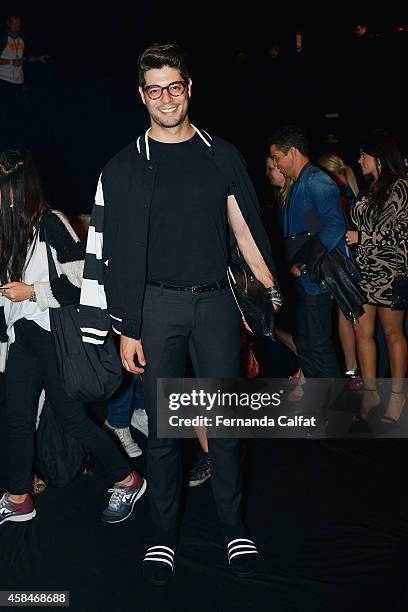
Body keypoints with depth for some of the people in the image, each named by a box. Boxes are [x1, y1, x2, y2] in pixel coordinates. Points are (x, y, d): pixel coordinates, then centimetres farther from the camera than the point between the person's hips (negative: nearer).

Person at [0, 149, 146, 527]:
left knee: (72, 417, 1)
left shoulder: (50, 224, -15)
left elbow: (85, 281, -20)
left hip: (55, 337, -8)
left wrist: (32, 292, -16)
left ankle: (127, 481, 20)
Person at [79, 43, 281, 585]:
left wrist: (272, 291, 3)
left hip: (215, 301, 1)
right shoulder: (125, 167, 2)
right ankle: (164, 535, 24)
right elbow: (117, 253, -1)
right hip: (157, 306, -1)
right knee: (162, 427, 7)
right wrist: (126, 329, -5)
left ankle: (234, 525, 25)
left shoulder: (222, 156, 7)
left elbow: (246, 229, 9)